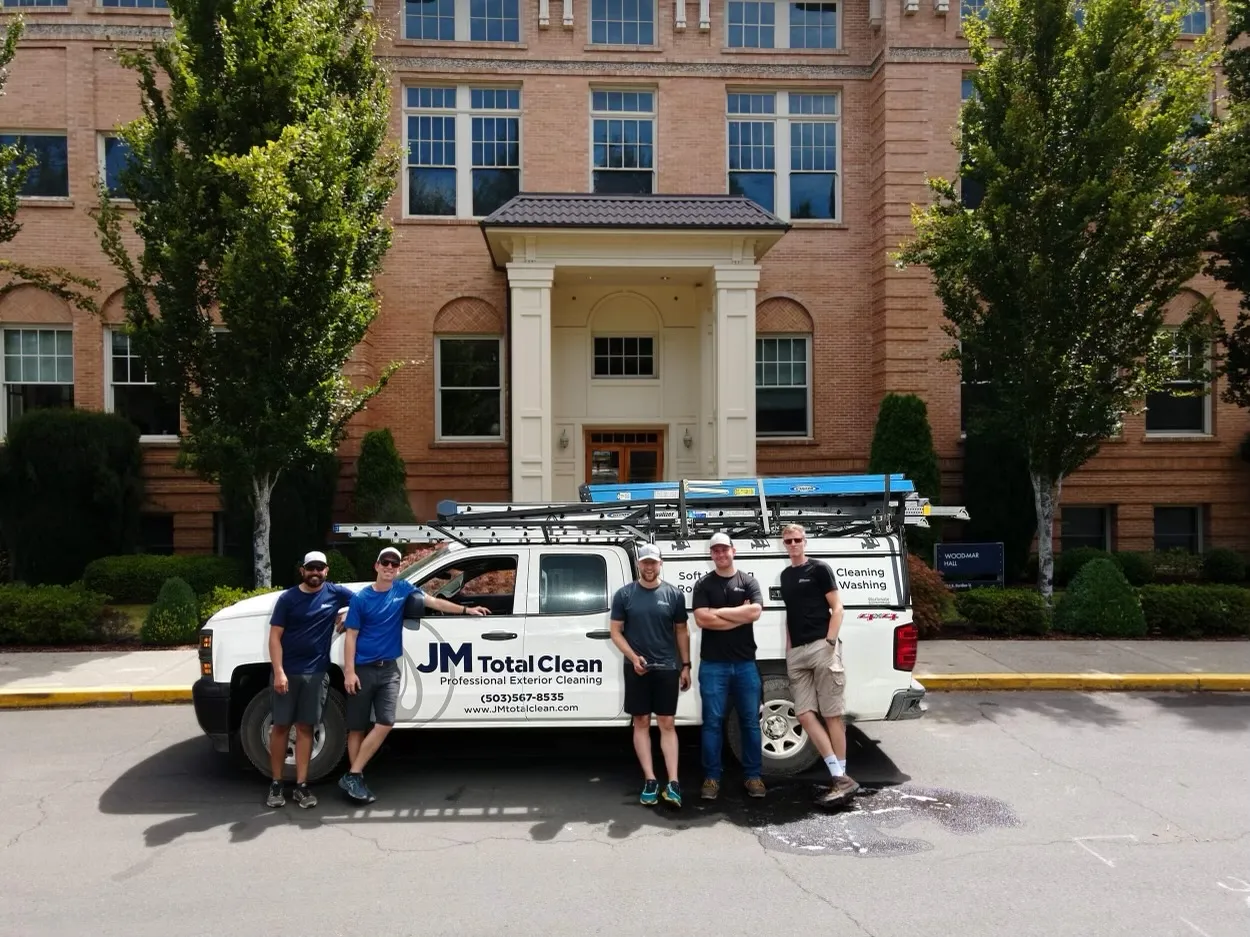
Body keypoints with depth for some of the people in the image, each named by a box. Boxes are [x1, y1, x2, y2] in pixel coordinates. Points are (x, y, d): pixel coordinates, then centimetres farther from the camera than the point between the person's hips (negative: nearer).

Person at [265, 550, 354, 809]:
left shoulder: (336, 593, 2)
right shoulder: (288, 598, -3)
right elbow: (275, 637, -4)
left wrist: (347, 615, -3)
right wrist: (279, 672, -14)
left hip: (316, 673, 1)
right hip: (286, 672, -1)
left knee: (305, 728, 7)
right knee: (281, 726, 6)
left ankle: (301, 786, 12)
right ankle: (275, 785, 15)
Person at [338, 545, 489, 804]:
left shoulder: (403, 589, 5)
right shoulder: (361, 598, -4)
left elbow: (434, 602, 10)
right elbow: (351, 636, -4)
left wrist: (466, 610, 8)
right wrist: (349, 671, -11)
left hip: (389, 668, 3)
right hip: (362, 669, -3)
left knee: (385, 723, -10)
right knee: (357, 727, 3)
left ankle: (352, 776, -3)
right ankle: (354, 777, 12)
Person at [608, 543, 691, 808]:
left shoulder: (674, 594, 2)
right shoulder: (624, 594, 0)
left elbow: (681, 632, 8)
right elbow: (615, 632, 1)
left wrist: (686, 665, 4)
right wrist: (633, 657, -13)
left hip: (667, 667, 0)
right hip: (636, 668, 0)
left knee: (667, 724, 1)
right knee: (641, 722, 4)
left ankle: (673, 783, 0)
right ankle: (650, 781, 10)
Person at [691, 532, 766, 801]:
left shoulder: (748, 582, 6)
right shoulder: (703, 585, 4)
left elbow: (755, 612, -11)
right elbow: (702, 620, -10)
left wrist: (718, 612, -11)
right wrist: (740, 615, -9)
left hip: (745, 663, 1)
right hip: (713, 664, -1)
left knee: (750, 721, 6)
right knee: (713, 722, 2)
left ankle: (754, 776, 16)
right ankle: (712, 777, 9)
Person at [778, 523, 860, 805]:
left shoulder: (819, 569, 1)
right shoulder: (785, 575, 19)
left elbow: (837, 608, -3)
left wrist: (830, 642, -13)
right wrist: (788, 649, 14)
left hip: (822, 647, -6)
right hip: (796, 653, 7)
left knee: (832, 715, -3)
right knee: (805, 715, -2)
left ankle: (841, 776, 4)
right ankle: (841, 777, 1)